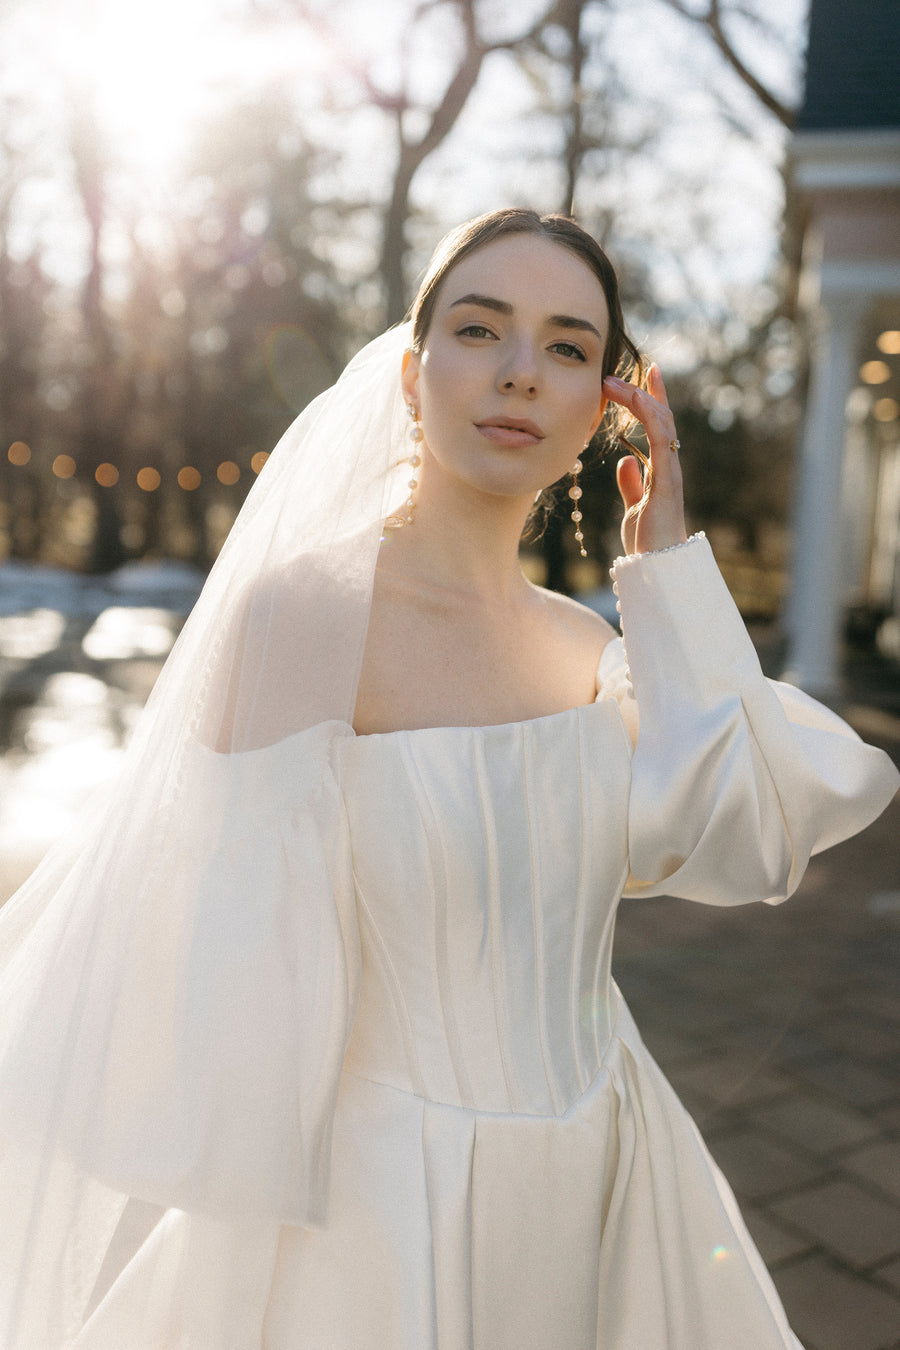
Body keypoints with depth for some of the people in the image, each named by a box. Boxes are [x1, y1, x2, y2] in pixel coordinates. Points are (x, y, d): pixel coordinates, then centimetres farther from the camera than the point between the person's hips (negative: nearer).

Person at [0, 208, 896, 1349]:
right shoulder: (302, 606, -19)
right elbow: (239, 1001, -18)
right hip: (386, 1210, -6)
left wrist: (669, 567, -8)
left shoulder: (587, 645, 0)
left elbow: (744, 848, -11)